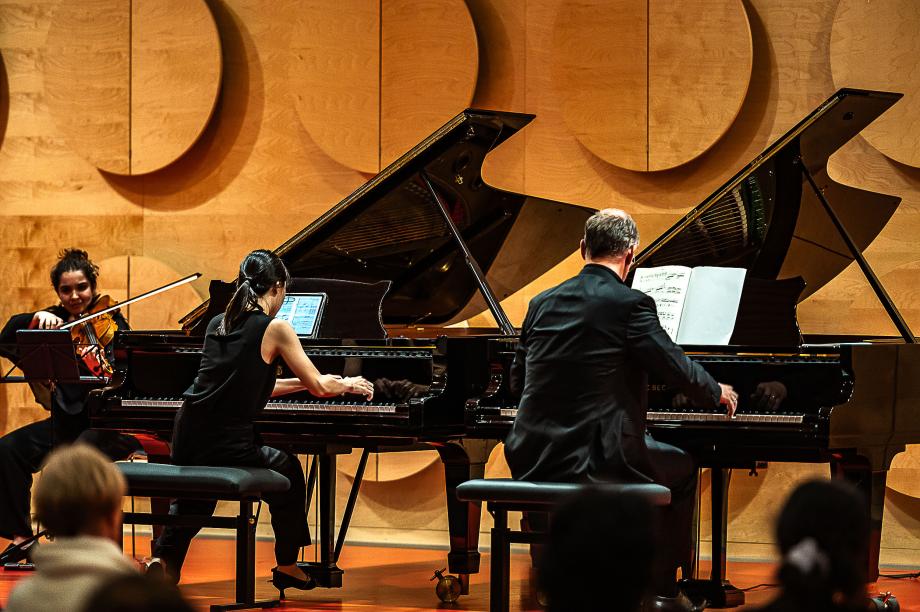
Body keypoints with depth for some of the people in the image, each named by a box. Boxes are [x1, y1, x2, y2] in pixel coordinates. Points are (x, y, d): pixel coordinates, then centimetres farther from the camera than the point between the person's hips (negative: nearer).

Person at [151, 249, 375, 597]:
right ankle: (287, 566, 35)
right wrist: (348, 384, 23)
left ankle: (164, 560, 13)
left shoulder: (218, 324, 14)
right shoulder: (275, 328, -5)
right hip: (228, 447, -5)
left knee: (191, 503, 35)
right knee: (289, 472, 25)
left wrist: (305, 381, 35)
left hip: (186, 443, 6)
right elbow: (320, 387, 1)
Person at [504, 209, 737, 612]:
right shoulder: (630, 304, -10)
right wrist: (717, 392, 16)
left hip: (531, 458, 5)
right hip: (598, 458, -5)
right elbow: (679, 371, -7)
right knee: (681, 469, 22)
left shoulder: (542, 303, 8)